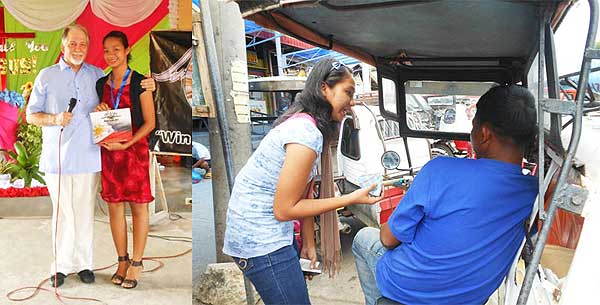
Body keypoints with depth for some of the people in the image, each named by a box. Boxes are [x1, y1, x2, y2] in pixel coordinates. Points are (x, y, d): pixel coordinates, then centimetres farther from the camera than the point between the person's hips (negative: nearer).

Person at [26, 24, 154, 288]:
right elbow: (31, 115, 7)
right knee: (63, 213, 4)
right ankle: (61, 265, 18)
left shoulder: (97, 75, 10)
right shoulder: (47, 76, 6)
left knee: (85, 213, 7)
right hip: (57, 157, -1)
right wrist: (55, 119, -14)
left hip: (88, 157, 1)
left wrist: (145, 86, 0)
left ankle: (83, 263, 20)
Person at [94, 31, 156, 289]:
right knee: (114, 207, 9)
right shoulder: (102, 84, 10)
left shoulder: (139, 82, -5)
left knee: (138, 207, 2)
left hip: (135, 150, -5)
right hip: (109, 152, 5)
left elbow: (149, 123, -8)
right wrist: (98, 113, -2)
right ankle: (122, 260, 22)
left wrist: (126, 144, -18)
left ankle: (136, 263, 13)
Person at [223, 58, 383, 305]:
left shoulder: (302, 123, 8)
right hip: (260, 239, -10)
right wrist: (351, 199, -16)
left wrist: (309, 243, 13)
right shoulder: (307, 133, -23)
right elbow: (285, 209, -21)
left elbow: (303, 194, 10)